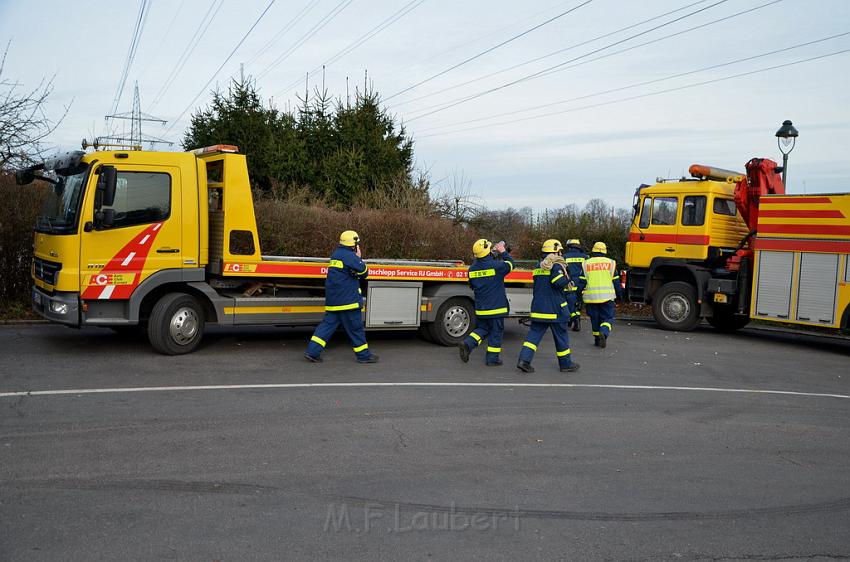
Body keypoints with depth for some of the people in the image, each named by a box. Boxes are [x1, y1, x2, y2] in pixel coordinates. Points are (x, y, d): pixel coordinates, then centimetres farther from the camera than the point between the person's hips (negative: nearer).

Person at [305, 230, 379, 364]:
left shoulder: (335, 255, 16)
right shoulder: (350, 256, -13)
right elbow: (363, 273, -7)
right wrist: (359, 258, 5)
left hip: (332, 300, 8)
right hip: (347, 300, -8)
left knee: (328, 323, 8)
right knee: (355, 327, 2)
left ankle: (312, 351, 2)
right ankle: (363, 355, 12)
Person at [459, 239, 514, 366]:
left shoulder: (472, 268, 2)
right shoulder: (496, 265, -15)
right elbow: (510, 264, 3)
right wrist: (503, 253, 15)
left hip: (480, 308, 5)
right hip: (496, 307, -5)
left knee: (482, 329, 18)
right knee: (495, 332, 6)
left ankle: (467, 343, -4)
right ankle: (492, 358, 12)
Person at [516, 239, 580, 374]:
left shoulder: (538, 266, 14)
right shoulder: (556, 266, -11)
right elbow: (559, 282, -24)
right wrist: (567, 278, -6)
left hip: (538, 307, 6)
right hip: (554, 308, -6)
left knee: (535, 332, 5)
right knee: (561, 335, 6)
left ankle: (524, 359, -8)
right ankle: (565, 363, 16)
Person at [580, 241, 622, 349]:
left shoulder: (586, 264, 3)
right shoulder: (610, 263, 3)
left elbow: (582, 281, 3)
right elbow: (615, 281, 5)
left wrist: (580, 294, 12)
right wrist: (619, 292, 17)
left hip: (591, 297, 1)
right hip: (607, 297, -1)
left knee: (595, 319, 13)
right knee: (608, 318, 3)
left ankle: (598, 340, 17)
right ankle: (604, 332, -24)